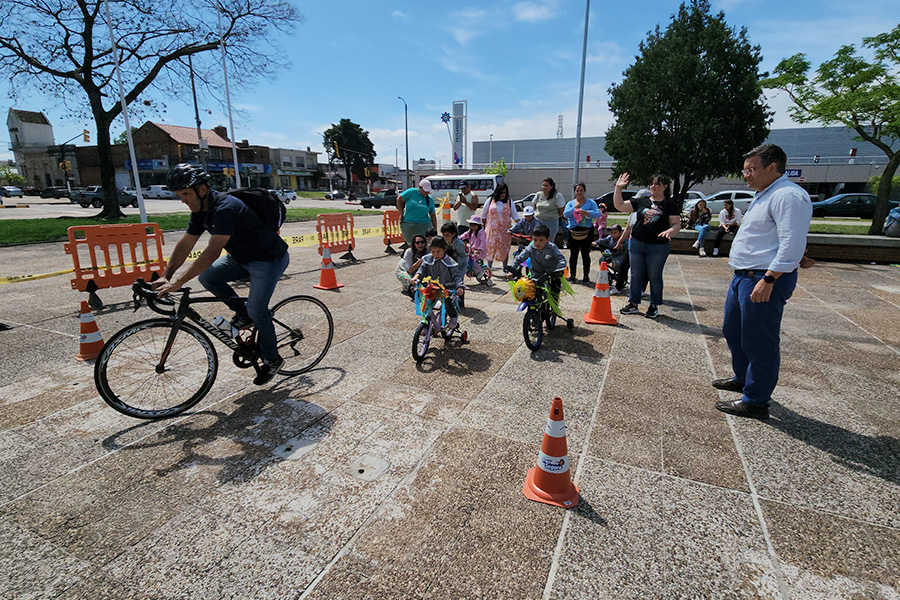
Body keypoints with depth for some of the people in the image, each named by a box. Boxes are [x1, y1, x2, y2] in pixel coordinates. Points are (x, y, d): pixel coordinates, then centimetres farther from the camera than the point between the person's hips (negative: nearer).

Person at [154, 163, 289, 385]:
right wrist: (165, 276, -1)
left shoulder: (226, 208, -29)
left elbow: (213, 251, -36)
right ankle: (243, 314, 13)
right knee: (207, 277, -7)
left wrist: (179, 281, -36)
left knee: (256, 309, -14)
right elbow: (185, 244, 6)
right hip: (242, 257, 9)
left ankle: (272, 360, 7)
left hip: (270, 259, -9)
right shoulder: (200, 210, 0)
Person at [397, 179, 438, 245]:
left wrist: (435, 229, 9)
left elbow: (433, 215, 12)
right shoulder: (412, 192, -2)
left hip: (424, 226, 1)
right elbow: (399, 199, 5)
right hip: (408, 225, -1)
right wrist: (401, 214, 2)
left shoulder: (430, 200, 7)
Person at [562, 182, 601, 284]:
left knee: (585, 254, 0)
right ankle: (572, 275, 12)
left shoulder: (590, 202, 7)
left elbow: (598, 214, -5)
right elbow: (565, 214, -4)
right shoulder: (570, 203, 12)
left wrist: (587, 213, -20)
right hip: (573, 231, 2)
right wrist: (575, 207, -9)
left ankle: (586, 276, 8)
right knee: (573, 254, 3)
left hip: (586, 231, -2)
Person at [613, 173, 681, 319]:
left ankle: (654, 306, 20)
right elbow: (619, 205, 5)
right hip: (636, 244, 3)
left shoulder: (670, 204, 1)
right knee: (636, 275, 9)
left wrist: (670, 231, -23)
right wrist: (618, 188, -2)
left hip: (658, 247, -2)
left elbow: (677, 224, -2)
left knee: (655, 277, 7)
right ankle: (633, 304, 20)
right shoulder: (641, 201, 8)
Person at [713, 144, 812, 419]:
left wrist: (768, 280, -27)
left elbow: (792, 245, -24)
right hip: (743, 276, 11)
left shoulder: (789, 196, -16)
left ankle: (756, 401, 9)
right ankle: (742, 378, 38)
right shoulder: (764, 195, 18)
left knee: (759, 343, -2)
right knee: (732, 331, 21)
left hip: (765, 280, -11)